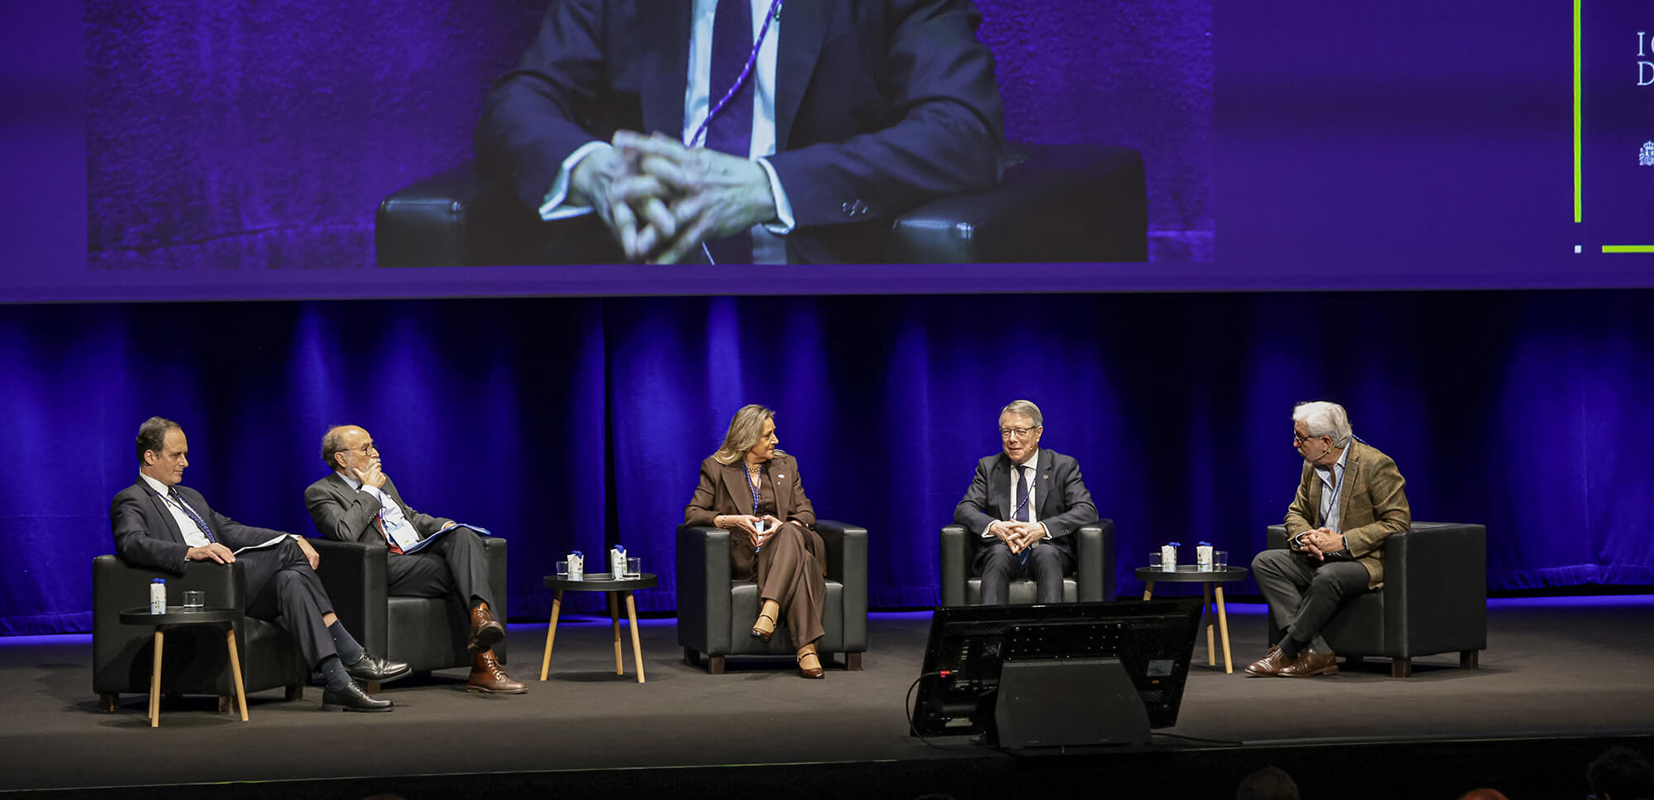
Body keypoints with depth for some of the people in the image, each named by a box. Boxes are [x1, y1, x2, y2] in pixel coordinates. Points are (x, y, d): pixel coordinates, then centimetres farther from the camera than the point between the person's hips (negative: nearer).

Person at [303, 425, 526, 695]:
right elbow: (345, 533, -16)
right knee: (463, 572, -26)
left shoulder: (382, 481, 27)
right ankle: (484, 663, -31)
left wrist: (444, 525, 12)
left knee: (464, 535, -25)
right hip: (386, 567, -7)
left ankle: (481, 616, -44)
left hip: (421, 552, 7)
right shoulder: (321, 493, 3)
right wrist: (370, 491, -4)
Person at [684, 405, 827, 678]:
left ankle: (769, 612, -53)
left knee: (791, 534, -37)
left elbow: (806, 513, 10)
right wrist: (731, 520, -17)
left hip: (783, 545, 3)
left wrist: (783, 527, -14)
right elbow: (692, 514, 1)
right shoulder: (716, 468, 7)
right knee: (799, 562, -37)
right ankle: (806, 649, -49)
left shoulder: (786, 465, 16)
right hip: (742, 555, -3)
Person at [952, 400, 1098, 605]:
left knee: (1046, 553, -35)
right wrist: (995, 527, -19)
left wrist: (1041, 529, -21)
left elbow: (1087, 510, -4)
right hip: (999, 555, 1)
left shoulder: (1064, 466, 8)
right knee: (999, 553, -34)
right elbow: (964, 509, 4)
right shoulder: (988, 467, 15)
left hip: (1048, 552, -1)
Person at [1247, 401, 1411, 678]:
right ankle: (1315, 653, -24)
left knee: (1328, 577, -39)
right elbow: (1296, 513, 17)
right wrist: (1305, 537, -9)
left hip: (1366, 560, -8)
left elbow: (1398, 521, -18)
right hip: (1320, 557, 8)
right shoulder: (1312, 466, 7)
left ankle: (1286, 652, -22)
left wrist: (1343, 542, -23)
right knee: (1265, 562, -12)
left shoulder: (1376, 465, -15)